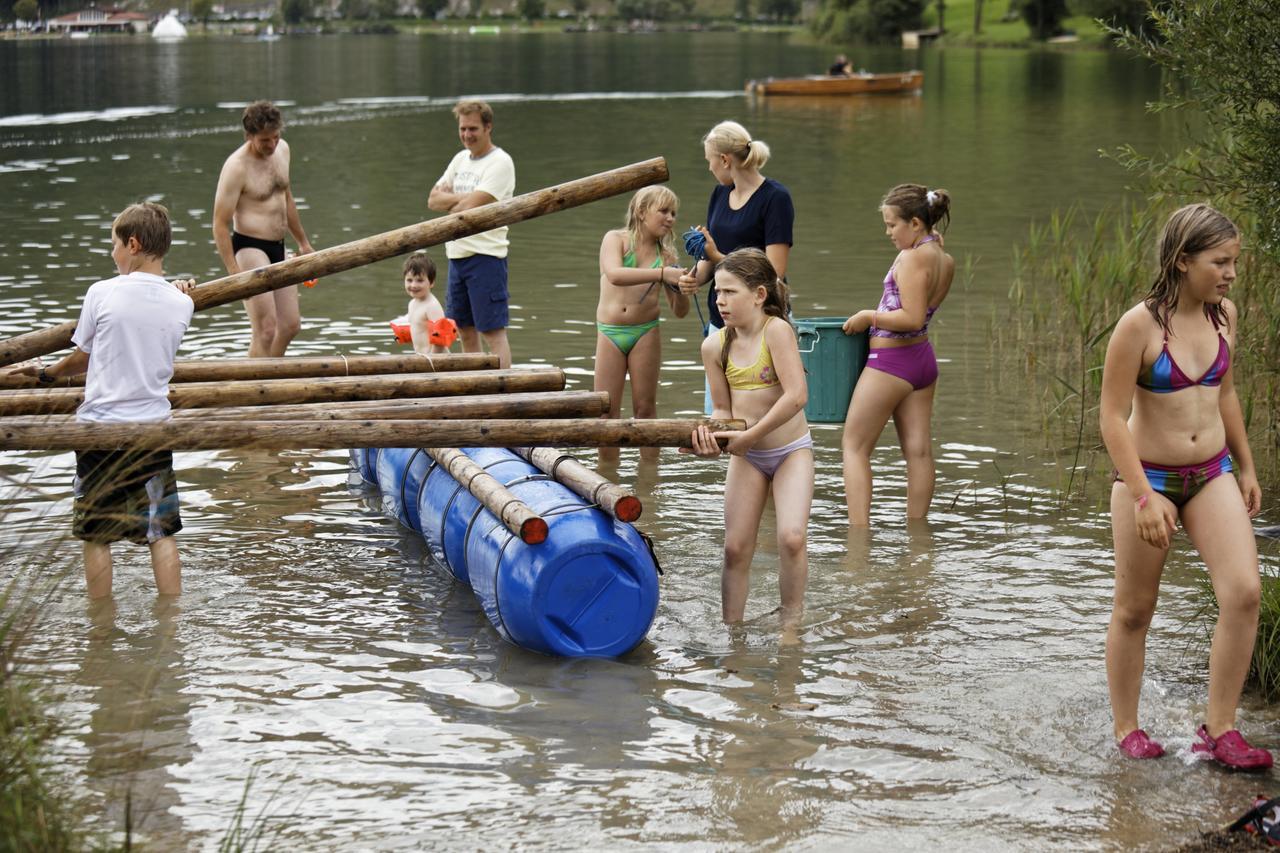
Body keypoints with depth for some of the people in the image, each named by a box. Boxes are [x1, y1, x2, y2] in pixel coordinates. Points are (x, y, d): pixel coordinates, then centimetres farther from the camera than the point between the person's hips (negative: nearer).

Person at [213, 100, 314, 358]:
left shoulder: (282, 149, 6)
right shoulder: (237, 166, -18)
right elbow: (220, 225, -18)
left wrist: (303, 242, 27)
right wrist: (234, 273, -24)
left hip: (278, 249, 8)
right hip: (250, 248, -8)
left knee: (291, 325, 13)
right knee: (265, 329, -15)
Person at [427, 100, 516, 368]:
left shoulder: (500, 162, -10)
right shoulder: (461, 159, 15)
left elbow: (471, 207, -19)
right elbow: (433, 199, 8)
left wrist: (447, 201, 0)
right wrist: (462, 198, -9)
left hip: (486, 255, -8)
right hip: (457, 255, 8)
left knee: (493, 331, -10)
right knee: (465, 330, 13)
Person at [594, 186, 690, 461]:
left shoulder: (665, 254, 8)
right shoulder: (616, 239, -1)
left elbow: (680, 312, 10)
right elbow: (614, 275, -24)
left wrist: (680, 290, -13)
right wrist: (661, 274, -30)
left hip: (646, 333, 2)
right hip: (610, 332, -2)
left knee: (645, 407, 3)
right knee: (606, 409, 0)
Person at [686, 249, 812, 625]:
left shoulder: (776, 329, -20)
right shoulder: (715, 345, -4)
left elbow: (797, 395, -28)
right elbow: (722, 407, 3)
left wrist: (750, 435, -24)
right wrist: (711, 436, -19)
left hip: (790, 450, -5)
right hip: (746, 455, 5)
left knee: (791, 538, -19)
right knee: (736, 548, 4)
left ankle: (790, 623, -2)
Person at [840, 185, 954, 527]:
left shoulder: (912, 258, -19)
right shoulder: (945, 262, 7)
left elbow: (912, 318, -24)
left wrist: (869, 317, -15)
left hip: (891, 361, -9)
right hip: (923, 359, 9)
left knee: (854, 445, 1)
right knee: (918, 450, 10)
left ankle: (859, 529, -7)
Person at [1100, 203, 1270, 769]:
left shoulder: (1223, 315, 1)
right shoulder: (1140, 325, -17)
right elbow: (1112, 415, -16)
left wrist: (1246, 468, 20)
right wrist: (1143, 496, -21)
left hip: (1212, 477, 5)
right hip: (1148, 478, -5)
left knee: (1244, 594, -11)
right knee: (1134, 611, 7)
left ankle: (1219, 731, -1)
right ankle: (1126, 730, 24)